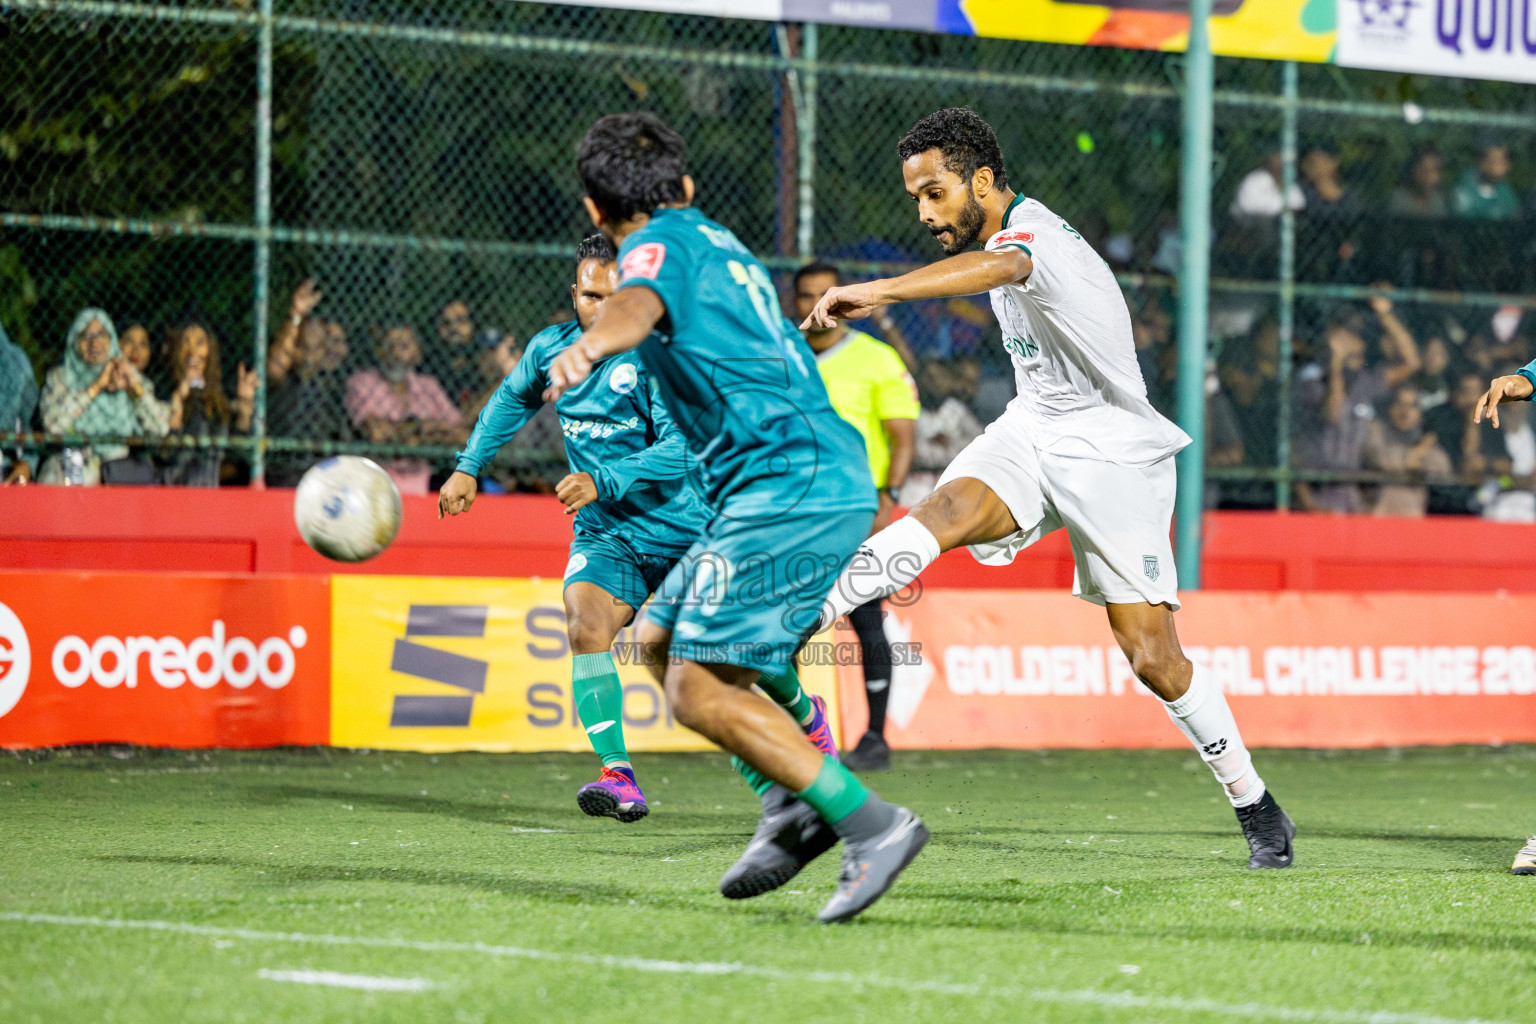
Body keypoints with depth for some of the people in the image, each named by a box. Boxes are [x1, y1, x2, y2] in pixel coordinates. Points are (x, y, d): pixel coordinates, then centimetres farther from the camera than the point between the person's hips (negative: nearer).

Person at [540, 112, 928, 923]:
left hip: (788, 485, -10)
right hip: (829, 481, 10)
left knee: (700, 692, -12)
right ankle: (794, 804, 8)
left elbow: (639, 304, -30)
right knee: (660, 644, 16)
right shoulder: (720, 244, 26)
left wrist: (589, 346, -52)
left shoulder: (662, 244, -3)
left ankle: (871, 825, -16)